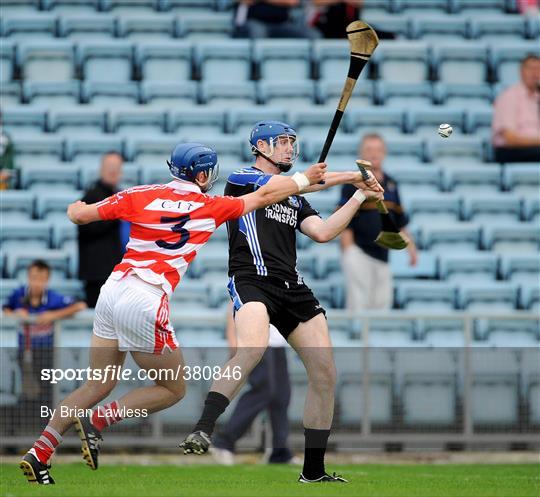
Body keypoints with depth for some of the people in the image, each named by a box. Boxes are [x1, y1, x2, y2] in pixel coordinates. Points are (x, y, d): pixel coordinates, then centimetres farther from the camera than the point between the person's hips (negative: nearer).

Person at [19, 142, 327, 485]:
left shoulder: (141, 196, 10)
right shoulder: (211, 207, 5)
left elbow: (80, 215, 12)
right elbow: (266, 195, 17)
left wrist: (77, 207, 36)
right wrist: (307, 178, 31)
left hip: (111, 292, 6)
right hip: (144, 304, -5)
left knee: (97, 386, 14)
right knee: (173, 389, 11)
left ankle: (39, 453, 3)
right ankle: (95, 421, -3)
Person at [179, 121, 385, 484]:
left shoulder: (295, 199, 26)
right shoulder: (242, 179, 7)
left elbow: (322, 232, 13)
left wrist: (359, 197, 9)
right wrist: (349, 176, 0)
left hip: (293, 287, 7)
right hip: (253, 280, -7)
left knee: (325, 373, 1)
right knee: (253, 347, -36)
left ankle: (313, 471, 12)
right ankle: (202, 432, -43)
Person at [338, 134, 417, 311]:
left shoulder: (390, 185, 14)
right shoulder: (354, 183, -5)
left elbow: (399, 222, 21)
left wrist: (410, 246, 15)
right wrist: (349, 254, -15)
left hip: (382, 255, 6)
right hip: (359, 253, -6)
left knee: (382, 303, 5)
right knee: (360, 303, -11)